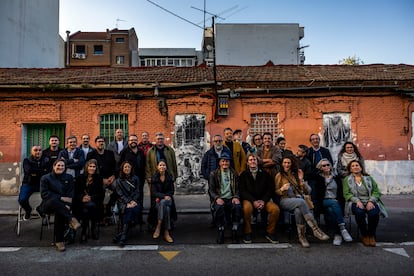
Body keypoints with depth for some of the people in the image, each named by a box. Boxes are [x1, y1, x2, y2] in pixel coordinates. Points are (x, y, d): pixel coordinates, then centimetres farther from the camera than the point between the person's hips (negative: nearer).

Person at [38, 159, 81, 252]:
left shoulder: (69, 178, 14)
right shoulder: (45, 178, 7)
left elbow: (70, 194, 5)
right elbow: (44, 194, -5)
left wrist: (67, 205, -16)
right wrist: (61, 198, -15)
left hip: (62, 205, 1)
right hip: (48, 204, -1)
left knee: (59, 212, -35)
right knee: (54, 200, -37)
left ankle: (59, 241, -31)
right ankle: (71, 219, -43)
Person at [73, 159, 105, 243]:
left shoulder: (99, 178, 10)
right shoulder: (80, 178, 13)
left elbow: (101, 193, 3)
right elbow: (76, 192, 7)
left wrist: (91, 198, -13)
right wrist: (82, 197, -13)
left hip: (94, 202, 0)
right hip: (81, 202, 0)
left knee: (90, 205, -34)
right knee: (85, 210, -32)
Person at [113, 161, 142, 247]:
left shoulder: (135, 179, 16)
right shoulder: (119, 180, 12)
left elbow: (137, 192, 10)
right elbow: (120, 194, 2)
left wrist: (133, 201, -9)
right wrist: (128, 202, -13)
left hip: (134, 201, 1)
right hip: (123, 202, -1)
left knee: (135, 208, -33)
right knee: (128, 210, -34)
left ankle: (121, 235, -33)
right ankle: (123, 236, -37)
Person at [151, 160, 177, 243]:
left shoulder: (169, 177, 6)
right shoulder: (154, 178, 2)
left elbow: (172, 191, 5)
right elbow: (154, 192, -4)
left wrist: (161, 197, -11)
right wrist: (164, 196, -21)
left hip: (168, 199, 1)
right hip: (158, 200, -1)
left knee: (163, 203, -35)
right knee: (166, 208, -34)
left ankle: (158, 226, -31)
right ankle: (166, 232, -33)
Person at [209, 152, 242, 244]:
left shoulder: (234, 174, 17)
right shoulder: (214, 174, 11)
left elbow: (237, 188, 13)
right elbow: (211, 190, 5)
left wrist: (236, 197, -9)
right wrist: (217, 198, -15)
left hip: (231, 199, 1)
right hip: (219, 199, -1)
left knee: (238, 206, -33)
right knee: (219, 207, -36)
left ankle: (234, 232, -20)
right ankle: (220, 232, -20)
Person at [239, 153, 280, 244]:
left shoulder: (265, 174, 10)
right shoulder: (244, 175, 5)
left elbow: (271, 189, 5)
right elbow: (242, 191, -3)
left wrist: (263, 201, -10)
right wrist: (254, 201, -16)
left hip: (263, 199, 2)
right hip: (249, 199, -2)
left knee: (276, 209, -24)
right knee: (247, 208, -35)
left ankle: (270, 232, -2)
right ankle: (247, 233, -14)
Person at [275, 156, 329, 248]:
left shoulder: (296, 174, 19)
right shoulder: (279, 175, 13)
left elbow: (307, 192, 13)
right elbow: (275, 192, 9)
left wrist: (301, 180, -1)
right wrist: (282, 189, -12)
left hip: (299, 200, 2)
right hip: (285, 201, -2)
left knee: (298, 211, -37)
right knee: (301, 202, -36)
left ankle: (301, 236, -30)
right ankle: (316, 229, -38)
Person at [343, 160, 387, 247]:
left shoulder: (369, 178, 16)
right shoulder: (347, 179, 11)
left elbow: (376, 191, 7)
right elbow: (347, 194, 1)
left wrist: (371, 201, -11)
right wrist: (357, 201, -16)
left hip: (370, 202, 1)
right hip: (357, 203, -1)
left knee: (374, 213, -31)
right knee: (359, 213, -35)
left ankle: (371, 235, -6)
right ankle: (364, 236, -11)